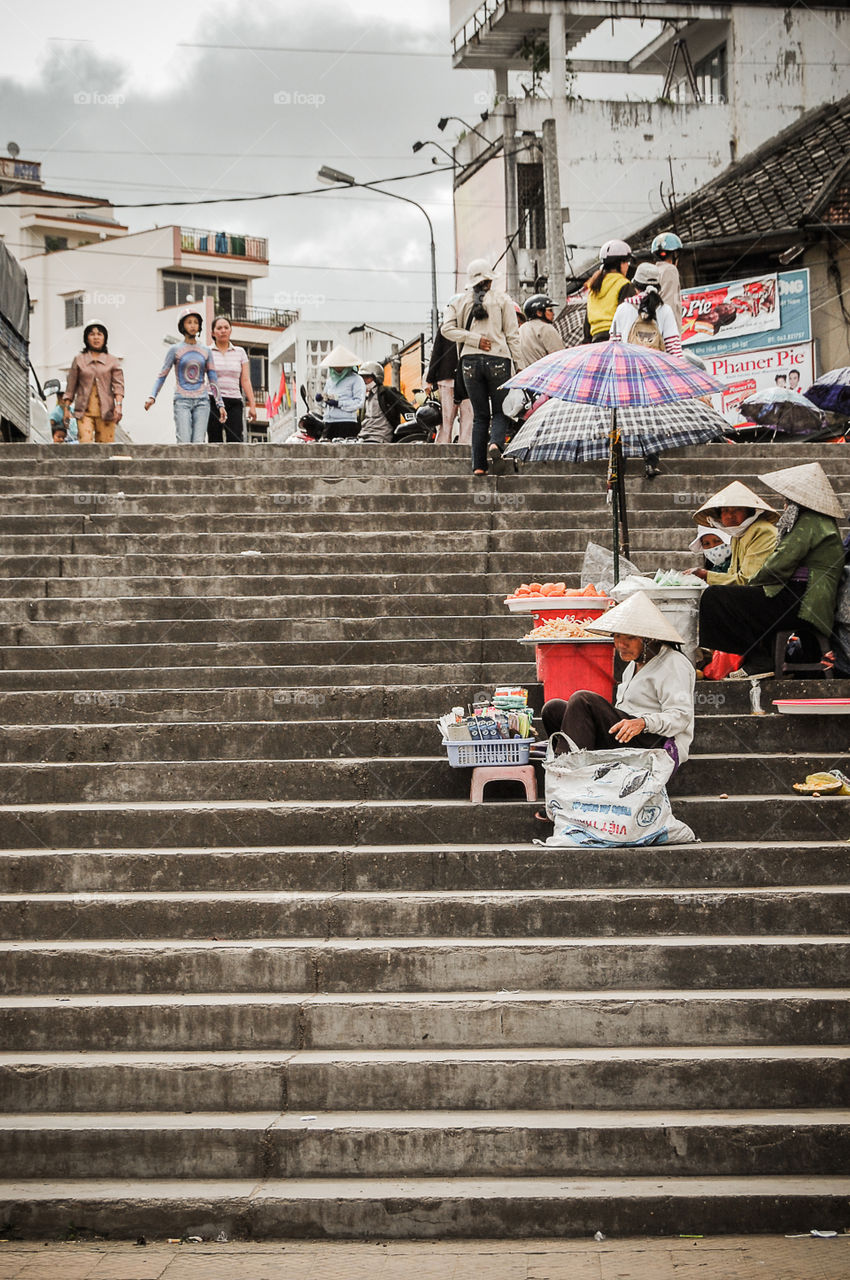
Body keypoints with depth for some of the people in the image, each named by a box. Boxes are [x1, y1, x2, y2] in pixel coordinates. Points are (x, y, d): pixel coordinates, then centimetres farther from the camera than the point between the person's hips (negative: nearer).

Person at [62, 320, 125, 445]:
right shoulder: (79, 360, 12)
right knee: (85, 445, -14)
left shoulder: (113, 361, 10)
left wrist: (119, 405, -14)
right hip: (84, 411, 0)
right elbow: (71, 387, 14)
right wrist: (66, 408, 10)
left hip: (105, 412, 0)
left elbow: (118, 385, 1)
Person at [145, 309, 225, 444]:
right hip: (182, 402, -2)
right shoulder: (175, 350, 3)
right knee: (184, 444, -16)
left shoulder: (206, 351, 11)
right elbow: (162, 375, 1)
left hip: (201, 402, 2)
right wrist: (152, 397, -12)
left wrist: (220, 404, 8)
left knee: (198, 443, -10)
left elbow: (213, 379, 14)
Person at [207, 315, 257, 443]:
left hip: (234, 402, 1)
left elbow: (245, 380, 11)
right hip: (213, 402, -1)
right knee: (215, 441, -7)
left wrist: (252, 405, 3)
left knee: (235, 440, -13)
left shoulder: (240, 352, 13)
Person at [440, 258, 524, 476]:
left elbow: (447, 329, -2)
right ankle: (495, 444, -25)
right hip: (498, 360, -2)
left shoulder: (460, 302, 11)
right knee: (500, 412, 6)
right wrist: (521, 365, 1)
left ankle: (478, 466, 1)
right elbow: (512, 335, 1)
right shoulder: (502, 299, 5)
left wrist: (474, 339, -5)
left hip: (470, 362, 2)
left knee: (480, 415, 9)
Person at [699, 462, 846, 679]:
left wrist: (753, 583, 0)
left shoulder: (809, 524, -11)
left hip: (798, 604, -11)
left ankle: (758, 662, -13)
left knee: (714, 598, -16)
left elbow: (779, 566, -17)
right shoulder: (820, 523, 22)